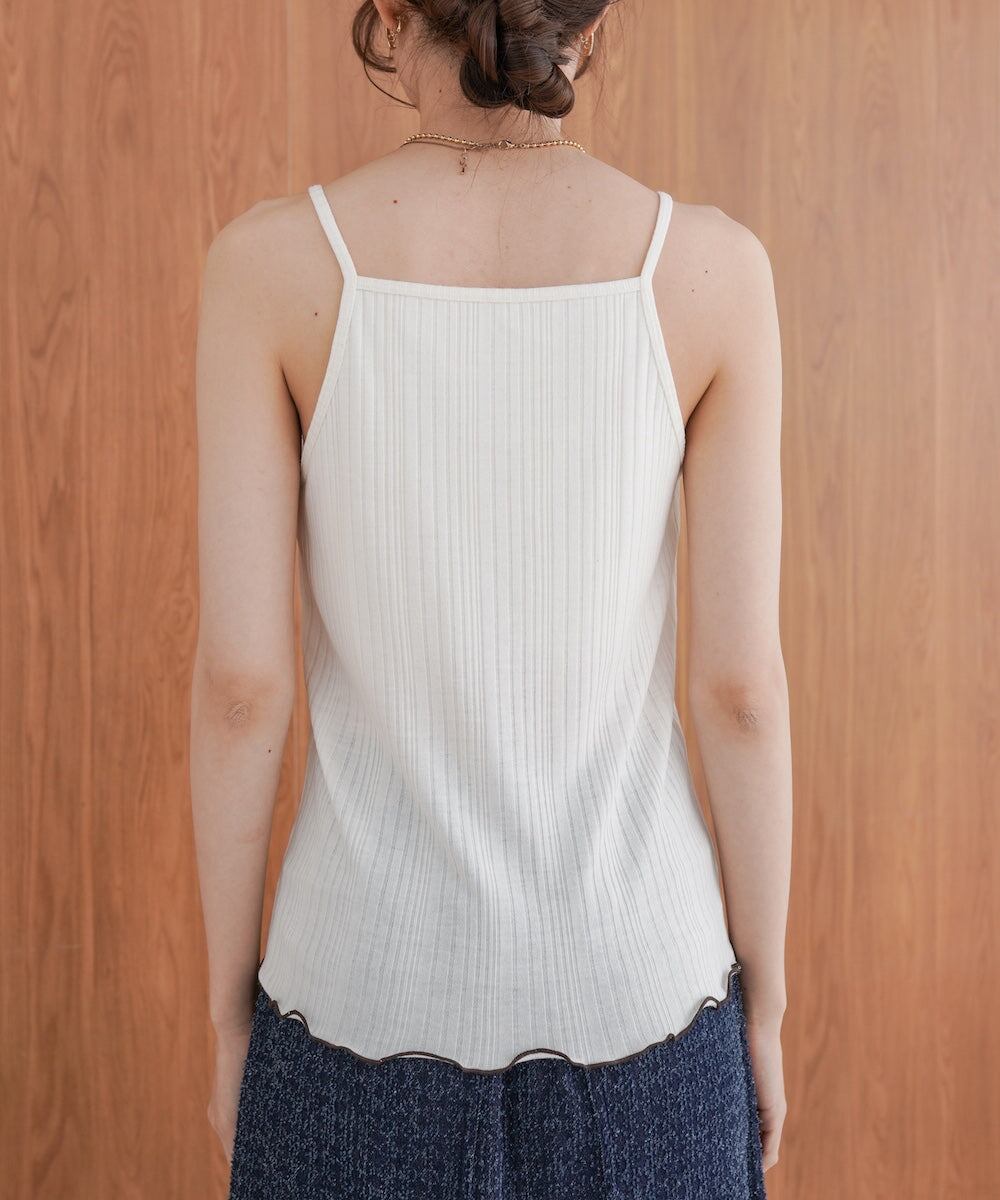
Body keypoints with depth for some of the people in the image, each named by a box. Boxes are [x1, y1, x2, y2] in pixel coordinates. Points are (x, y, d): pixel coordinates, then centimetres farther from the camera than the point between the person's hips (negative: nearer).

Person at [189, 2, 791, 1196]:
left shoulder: (272, 258, -12)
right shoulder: (711, 263, -10)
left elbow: (238, 678, -11)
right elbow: (739, 682, -9)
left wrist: (231, 1007, 4)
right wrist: (763, 1004, 5)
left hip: (377, 994, 0)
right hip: (628, 985, 1)